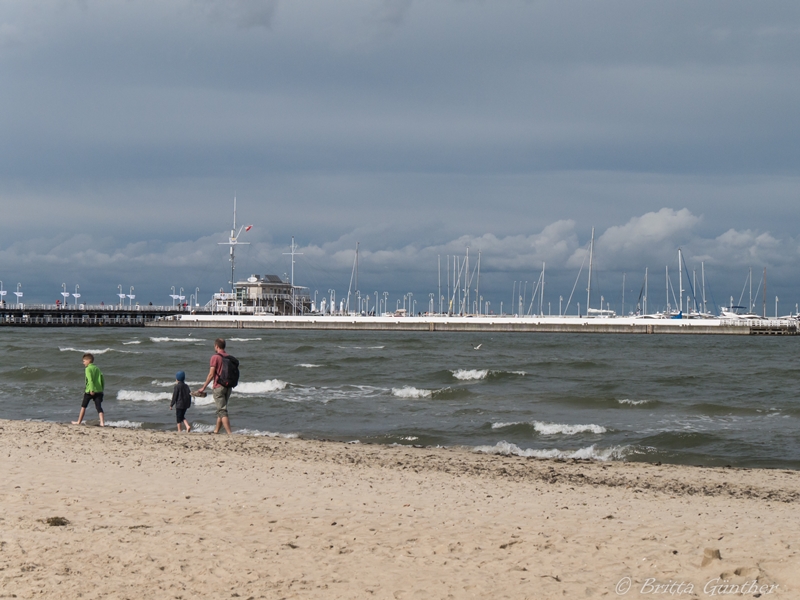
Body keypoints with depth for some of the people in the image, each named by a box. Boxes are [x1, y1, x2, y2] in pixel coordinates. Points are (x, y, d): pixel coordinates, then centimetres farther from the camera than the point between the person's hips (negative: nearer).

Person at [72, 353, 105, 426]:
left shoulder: (88, 369, -5)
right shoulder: (97, 368, 15)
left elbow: (90, 380, -19)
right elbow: (102, 381, 15)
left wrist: (91, 390, -24)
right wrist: (101, 390, 19)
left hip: (90, 391, -5)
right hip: (99, 391, 5)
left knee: (83, 406, 11)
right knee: (99, 407, -1)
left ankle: (79, 422, 20)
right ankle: (102, 423, -16)